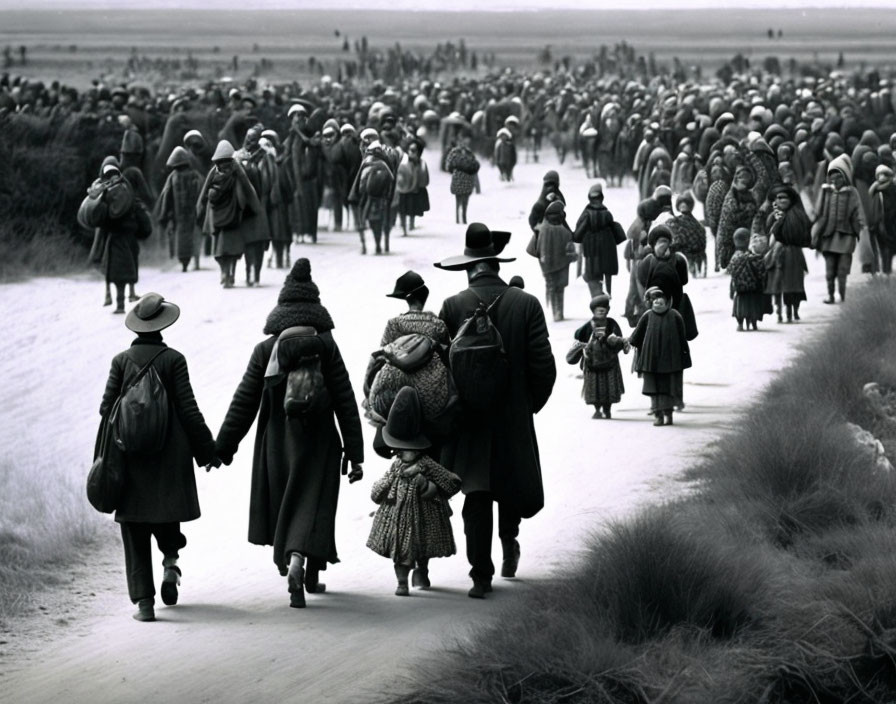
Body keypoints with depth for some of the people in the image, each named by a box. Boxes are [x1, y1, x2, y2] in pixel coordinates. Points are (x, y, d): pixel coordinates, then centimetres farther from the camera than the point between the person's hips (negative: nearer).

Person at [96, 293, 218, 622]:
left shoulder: (121, 361, 0)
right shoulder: (173, 360, -4)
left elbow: (107, 408, -1)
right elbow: (188, 409, -5)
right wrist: (207, 450, 3)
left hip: (129, 455, 1)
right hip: (169, 453, -1)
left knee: (134, 530, 3)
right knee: (166, 512, 21)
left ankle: (143, 600, -3)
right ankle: (171, 561, -5)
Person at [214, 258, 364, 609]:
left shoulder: (265, 350, -3)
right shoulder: (326, 347, -7)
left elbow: (243, 404, -2)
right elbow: (346, 403, -7)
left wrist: (223, 448, 5)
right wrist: (355, 455, -4)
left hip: (276, 445, 2)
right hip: (318, 444, -2)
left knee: (282, 507, 19)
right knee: (311, 510, -3)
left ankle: (293, 567, 30)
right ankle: (299, 567, -25)